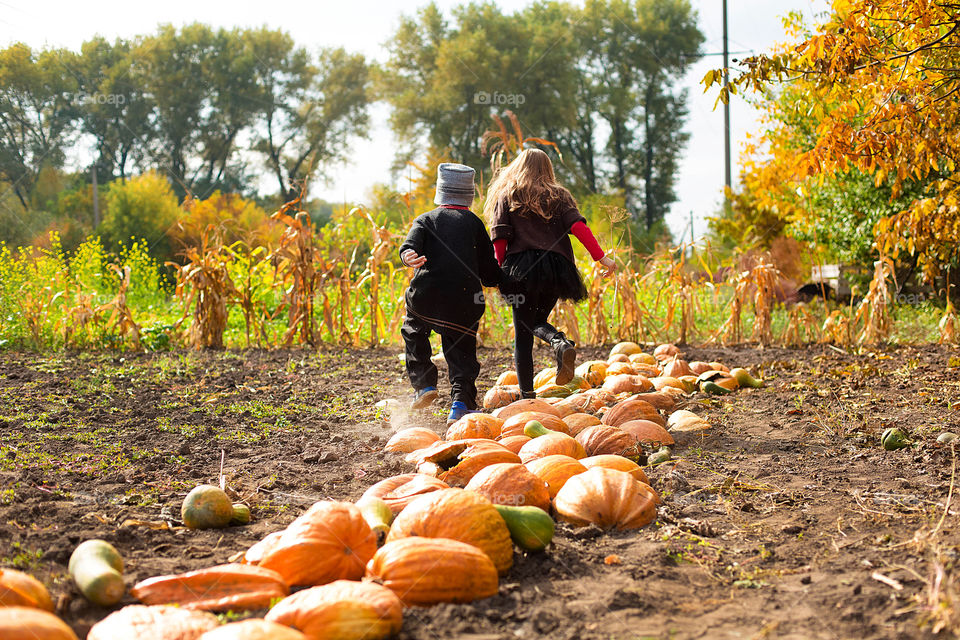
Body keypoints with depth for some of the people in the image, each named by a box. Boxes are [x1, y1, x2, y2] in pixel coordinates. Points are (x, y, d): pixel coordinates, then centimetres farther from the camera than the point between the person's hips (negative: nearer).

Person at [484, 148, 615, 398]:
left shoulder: (506, 197, 12)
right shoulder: (558, 195, 14)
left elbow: (500, 238, 1)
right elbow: (578, 226, -1)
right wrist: (601, 257, -7)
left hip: (523, 268, -2)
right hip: (555, 267, 2)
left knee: (522, 333, 5)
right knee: (537, 321, 21)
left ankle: (527, 394, 0)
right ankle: (561, 342, -12)